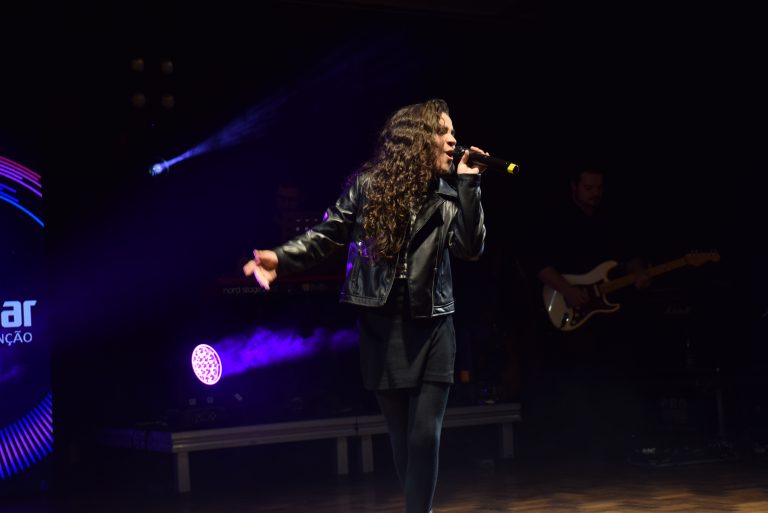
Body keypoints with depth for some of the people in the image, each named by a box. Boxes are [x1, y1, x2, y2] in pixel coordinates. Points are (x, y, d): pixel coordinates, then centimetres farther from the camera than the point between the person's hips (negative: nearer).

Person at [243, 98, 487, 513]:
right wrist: (280, 258, -15)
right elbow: (327, 235, 1)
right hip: (381, 326, -1)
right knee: (401, 434, 7)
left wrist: (468, 184, -11)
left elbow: (471, 248, -8)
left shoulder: (449, 196, 5)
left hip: (430, 326, 1)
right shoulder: (368, 184, 1)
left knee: (425, 434, -7)